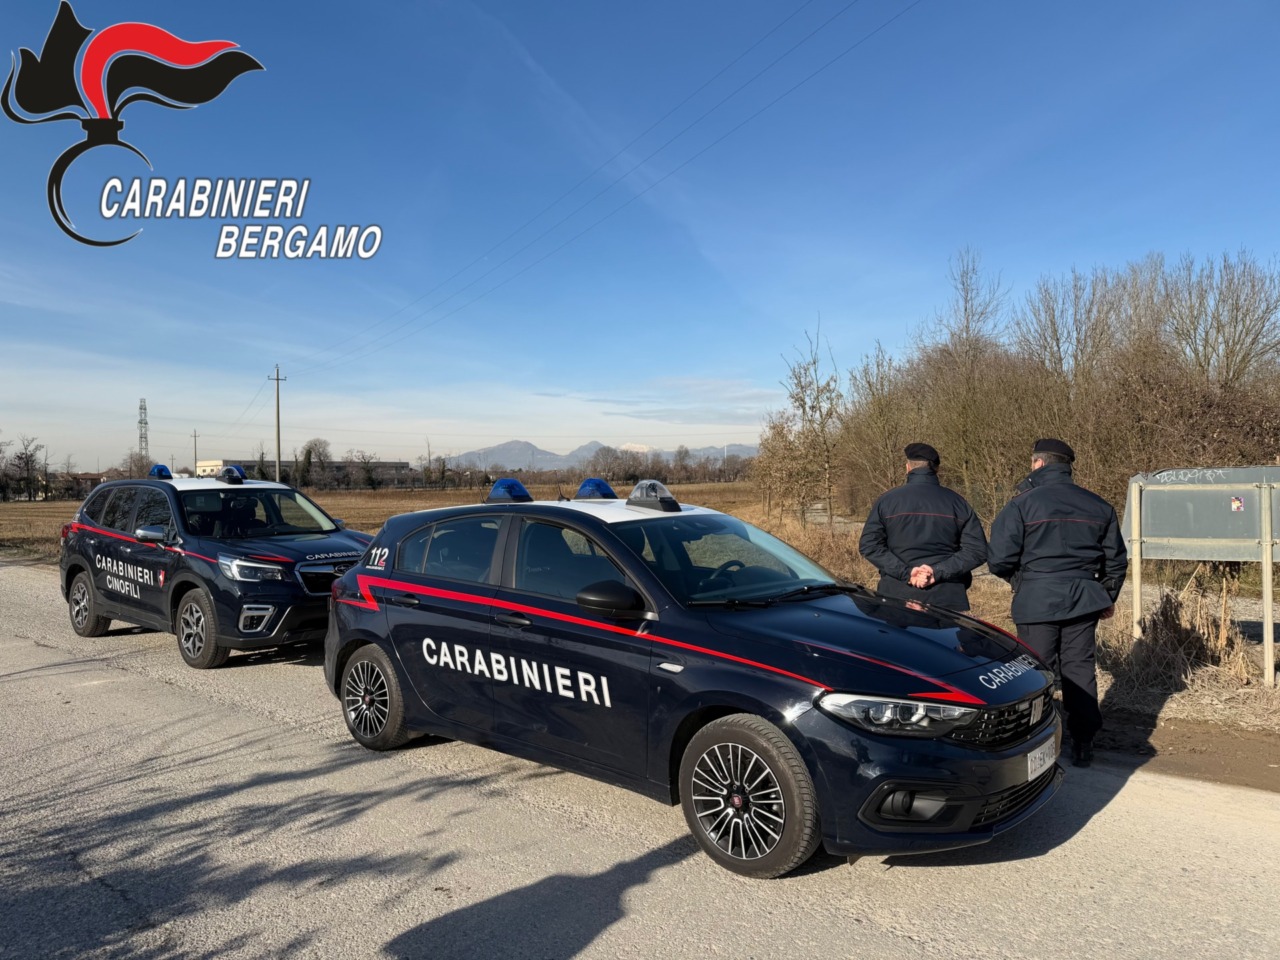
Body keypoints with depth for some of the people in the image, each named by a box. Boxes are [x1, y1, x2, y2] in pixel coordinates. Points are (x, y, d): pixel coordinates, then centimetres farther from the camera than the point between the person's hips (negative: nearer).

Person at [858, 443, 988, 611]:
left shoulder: (886, 500, 1)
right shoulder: (957, 502, 6)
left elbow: (869, 545, -7)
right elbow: (978, 550, -1)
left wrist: (905, 572, -11)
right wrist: (938, 571, -10)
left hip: (897, 597, -1)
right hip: (948, 599, 1)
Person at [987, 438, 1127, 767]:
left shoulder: (1022, 503, -9)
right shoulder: (1098, 506, 9)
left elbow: (999, 560, -12)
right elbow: (1116, 559, 17)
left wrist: (1020, 578, 9)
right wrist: (1108, 597, 31)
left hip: (1037, 601, -4)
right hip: (1083, 600, 5)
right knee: (1080, 669, 12)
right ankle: (1083, 745, 17)